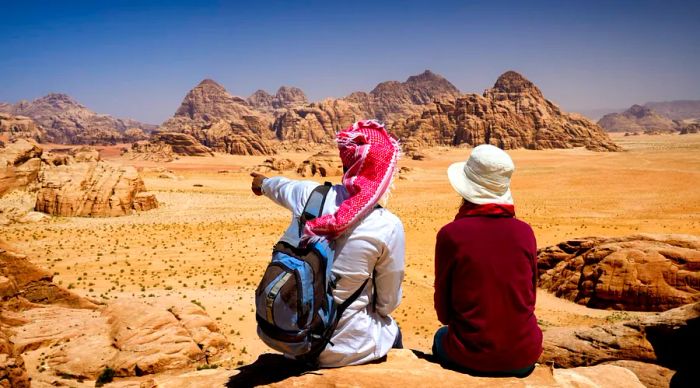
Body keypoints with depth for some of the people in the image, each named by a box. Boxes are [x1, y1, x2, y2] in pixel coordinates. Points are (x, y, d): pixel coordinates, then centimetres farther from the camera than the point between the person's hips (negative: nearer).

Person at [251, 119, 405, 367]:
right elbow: (388, 304, -6)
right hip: (341, 351, -4)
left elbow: (281, 188, 18)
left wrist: (264, 183, 42)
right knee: (392, 331, 30)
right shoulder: (387, 227, -19)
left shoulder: (310, 195, -8)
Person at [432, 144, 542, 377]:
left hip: (471, 357, -2)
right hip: (523, 358, 3)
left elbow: (443, 310, -5)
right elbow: (530, 296, 6)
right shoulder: (525, 232, -7)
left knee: (441, 337, 30)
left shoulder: (451, 234, -15)